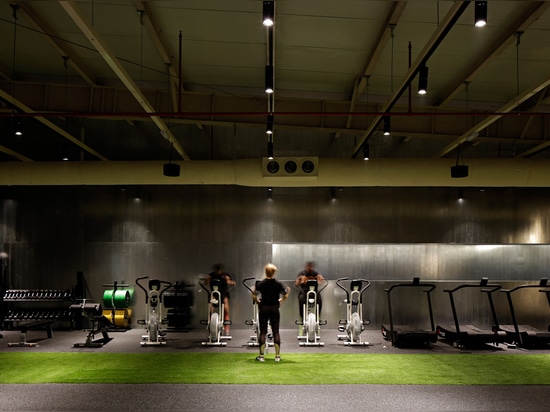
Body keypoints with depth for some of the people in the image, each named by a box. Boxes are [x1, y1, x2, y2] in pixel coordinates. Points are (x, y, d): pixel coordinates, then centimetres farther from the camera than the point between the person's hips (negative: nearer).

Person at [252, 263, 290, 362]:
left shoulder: (261, 284, -6)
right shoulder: (278, 284, -3)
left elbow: (254, 296, -11)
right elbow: (285, 296, -6)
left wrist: (258, 301, 8)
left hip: (263, 309, -1)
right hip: (275, 309, 1)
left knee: (263, 332, 4)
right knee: (276, 332, 7)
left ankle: (261, 356, 5)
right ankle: (277, 356, 7)